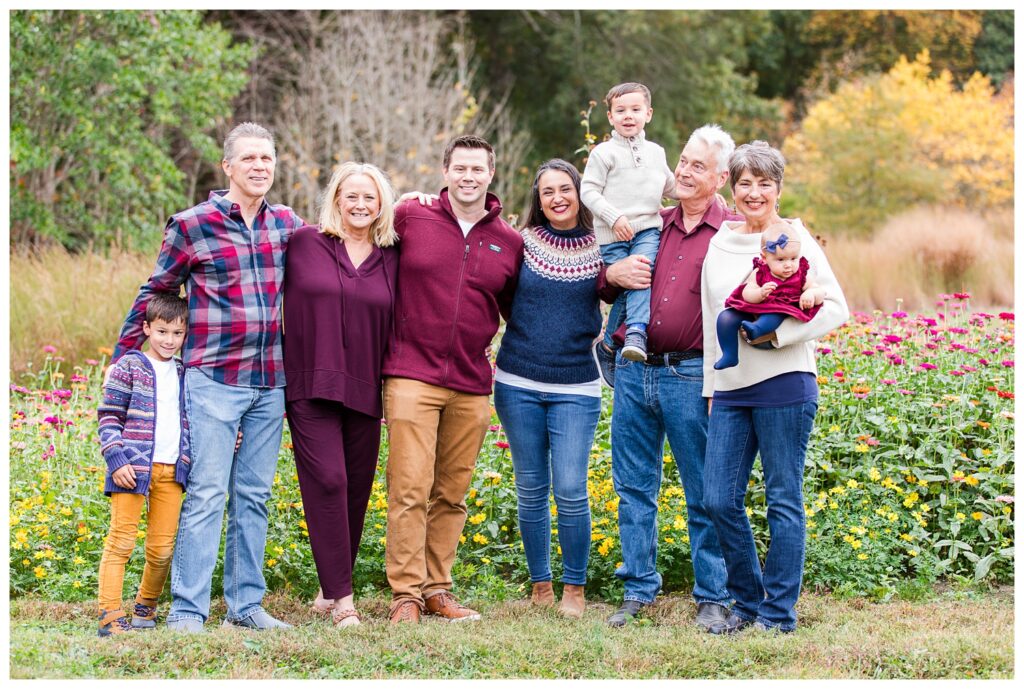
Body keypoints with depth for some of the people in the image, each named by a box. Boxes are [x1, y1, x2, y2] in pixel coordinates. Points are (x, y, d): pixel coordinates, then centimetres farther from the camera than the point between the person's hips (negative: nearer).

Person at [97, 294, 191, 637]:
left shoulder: (184, 373, 16)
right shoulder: (129, 367, 0)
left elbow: (193, 419, 25)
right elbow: (109, 417, -2)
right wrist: (117, 461, -11)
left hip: (171, 470, 5)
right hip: (133, 468, -5)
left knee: (162, 548, 6)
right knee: (121, 542, -6)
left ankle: (145, 608, 24)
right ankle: (110, 615, -7)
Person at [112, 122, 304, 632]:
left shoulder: (288, 225, 9)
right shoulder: (193, 225, -3)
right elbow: (155, 293, 7)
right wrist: (121, 356, 10)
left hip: (271, 381, 4)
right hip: (214, 379, -4)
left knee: (253, 495, 8)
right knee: (206, 492, -8)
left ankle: (245, 604, 15)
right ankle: (187, 610, -5)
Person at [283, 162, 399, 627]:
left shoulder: (391, 258, 10)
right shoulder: (304, 243, 2)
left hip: (364, 391, 3)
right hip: (312, 385, -3)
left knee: (357, 489, 5)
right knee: (328, 482, -12)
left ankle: (329, 591, 20)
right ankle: (341, 597, -10)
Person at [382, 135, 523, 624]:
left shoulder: (510, 243, 9)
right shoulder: (410, 219, 1)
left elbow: (516, 310, 20)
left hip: (472, 387, 3)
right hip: (412, 377, -3)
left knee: (452, 494, 9)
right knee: (410, 489, -6)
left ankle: (437, 589, 18)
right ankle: (406, 593, 0)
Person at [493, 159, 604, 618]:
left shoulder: (601, 249, 1)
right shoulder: (522, 243, 2)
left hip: (575, 388, -1)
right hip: (518, 385, 1)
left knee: (570, 491, -8)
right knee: (530, 491, 7)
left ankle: (574, 589, 7)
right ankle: (540, 586, 19)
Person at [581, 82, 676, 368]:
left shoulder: (655, 152, 17)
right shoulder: (604, 153, 1)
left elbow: (670, 186, 31)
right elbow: (588, 191, -4)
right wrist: (615, 218, -15)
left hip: (648, 229, 3)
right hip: (613, 235, -3)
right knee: (624, 285, -9)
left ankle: (636, 334, -33)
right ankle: (607, 346, 7)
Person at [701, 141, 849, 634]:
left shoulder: (795, 239, -2)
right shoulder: (719, 245, 13)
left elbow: (836, 309, -6)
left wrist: (778, 333, -15)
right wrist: (712, 388, 16)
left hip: (783, 385, -5)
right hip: (730, 389, 5)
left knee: (783, 501, 0)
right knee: (719, 499, 3)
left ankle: (779, 613, 8)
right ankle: (747, 601, 19)